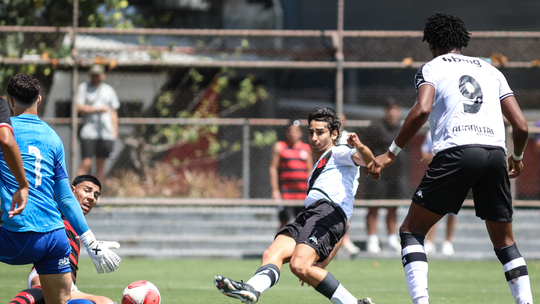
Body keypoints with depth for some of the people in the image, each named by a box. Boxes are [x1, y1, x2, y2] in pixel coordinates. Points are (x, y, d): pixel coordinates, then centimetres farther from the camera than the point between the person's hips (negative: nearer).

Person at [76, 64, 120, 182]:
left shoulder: (109, 90, 14)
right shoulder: (83, 88, 6)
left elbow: (113, 111, 18)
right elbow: (80, 107, -4)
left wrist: (114, 130, 9)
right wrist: (98, 109, -13)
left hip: (106, 133, 3)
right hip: (89, 132, -3)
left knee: (101, 164, 4)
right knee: (86, 163, -12)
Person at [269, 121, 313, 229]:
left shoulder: (307, 148, 12)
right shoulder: (279, 146, 4)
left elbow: (310, 170, 16)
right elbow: (273, 168, 2)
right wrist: (275, 190, -6)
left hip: (303, 193, 3)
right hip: (285, 191, -3)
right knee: (284, 222, -4)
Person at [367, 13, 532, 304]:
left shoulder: (431, 68, 14)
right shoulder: (490, 70, 25)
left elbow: (422, 109, -8)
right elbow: (521, 126, 17)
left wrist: (391, 153, -3)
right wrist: (517, 157, 37)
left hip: (456, 152, -4)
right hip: (495, 154, 4)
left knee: (411, 230, 7)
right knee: (504, 241, 19)